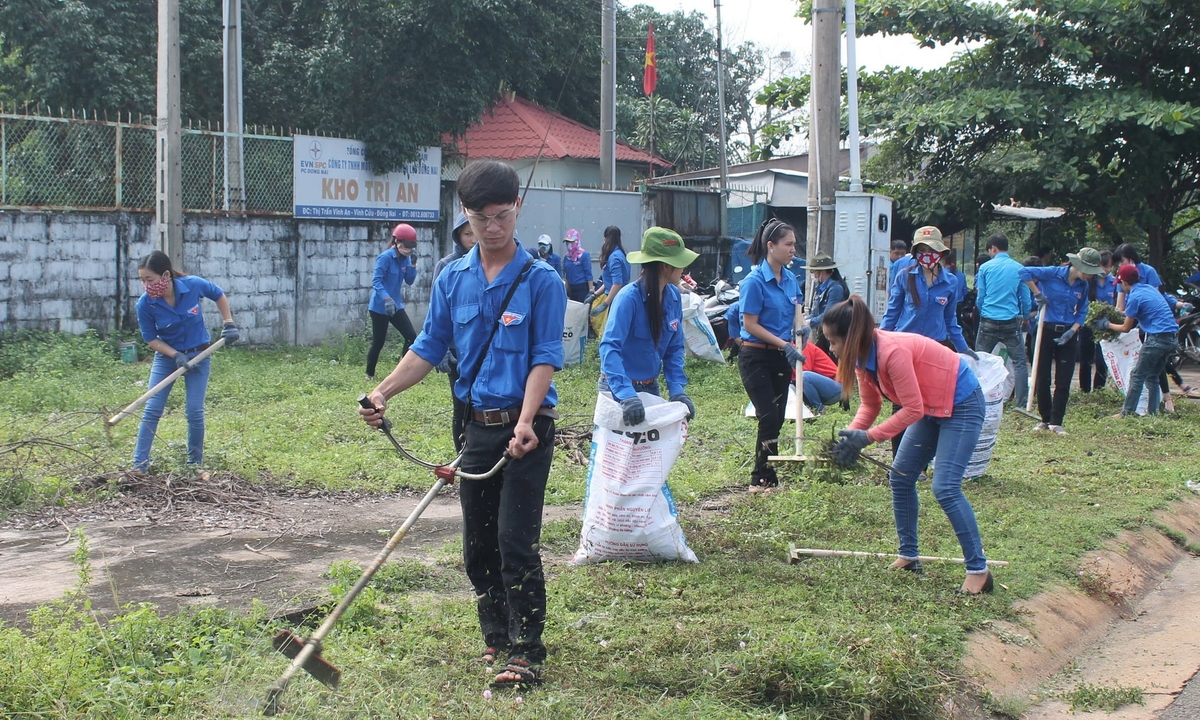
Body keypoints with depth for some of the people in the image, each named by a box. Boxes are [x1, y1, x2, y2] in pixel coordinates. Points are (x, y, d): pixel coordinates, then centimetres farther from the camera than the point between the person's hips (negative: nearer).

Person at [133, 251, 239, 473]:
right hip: (166, 357, 0)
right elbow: (151, 339, -9)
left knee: (194, 411, -1)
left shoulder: (194, 285, -21)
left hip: (198, 355, 0)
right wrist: (176, 356, -21)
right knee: (151, 410, -4)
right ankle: (139, 466, 1)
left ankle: (195, 463, 16)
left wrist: (228, 323, -2)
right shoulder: (145, 304, -20)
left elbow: (219, 295, 1)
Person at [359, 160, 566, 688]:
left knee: (516, 540, -10)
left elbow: (546, 358, -11)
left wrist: (524, 421, -24)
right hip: (476, 424, 6)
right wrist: (384, 392, -4)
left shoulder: (541, 280, -7)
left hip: (526, 427, -5)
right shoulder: (452, 280, 7)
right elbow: (429, 348, 11)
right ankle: (496, 639, 26)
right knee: (478, 543, 12)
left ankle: (526, 653, -4)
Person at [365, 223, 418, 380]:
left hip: (396, 306, 7)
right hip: (379, 307, -7)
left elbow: (409, 281, 5)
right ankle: (369, 374, 20)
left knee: (411, 336, -3)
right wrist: (386, 299, -36)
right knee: (378, 342, 2)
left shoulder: (405, 259, 3)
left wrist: (412, 264, -9)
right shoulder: (385, 257, -18)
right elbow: (376, 281, -23)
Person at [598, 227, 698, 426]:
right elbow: (610, 347, -34)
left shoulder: (673, 296, -3)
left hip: (650, 387, 7)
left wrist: (677, 389, -11)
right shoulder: (629, 298, -24)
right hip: (619, 387, -7)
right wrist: (626, 394, -45)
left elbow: (675, 347, 3)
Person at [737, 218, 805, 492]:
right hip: (757, 357, -7)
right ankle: (762, 479, 3)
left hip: (781, 357, 7)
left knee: (777, 419, 9)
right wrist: (784, 345, -19)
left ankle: (766, 476, 18)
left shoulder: (790, 279, 6)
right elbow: (750, 325, -16)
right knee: (769, 418, -9)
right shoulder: (755, 281, -16)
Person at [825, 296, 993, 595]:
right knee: (900, 477, 9)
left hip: (962, 405, -10)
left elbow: (912, 409, -29)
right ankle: (908, 556, 22)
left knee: (945, 487, -16)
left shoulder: (893, 352, -32)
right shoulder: (863, 356, -4)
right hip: (931, 408, 10)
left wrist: (867, 437, -28)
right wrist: (850, 434, -15)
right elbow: (870, 405, 3)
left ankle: (978, 570, -9)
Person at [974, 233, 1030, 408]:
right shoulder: (1019, 268, 1)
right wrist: (1025, 316, 24)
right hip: (1011, 322, 0)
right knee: (1019, 362, 5)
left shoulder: (985, 268, 0)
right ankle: (1021, 401, 0)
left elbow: (980, 297, 7)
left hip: (988, 321, 0)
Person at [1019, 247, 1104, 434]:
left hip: (1067, 335, 3)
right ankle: (1045, 419, 18)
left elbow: (1082, 312, 10)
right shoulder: (1053, 274, -12)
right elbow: (1025, 272, -17)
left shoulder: (1083, 286, 2)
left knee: (1063, 382, 0)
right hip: (1046, 331, -3)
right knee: (1042, 379, 4)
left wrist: (1072, 331, -5)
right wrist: (1037, 293, -15)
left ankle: (1056, 422, 8)